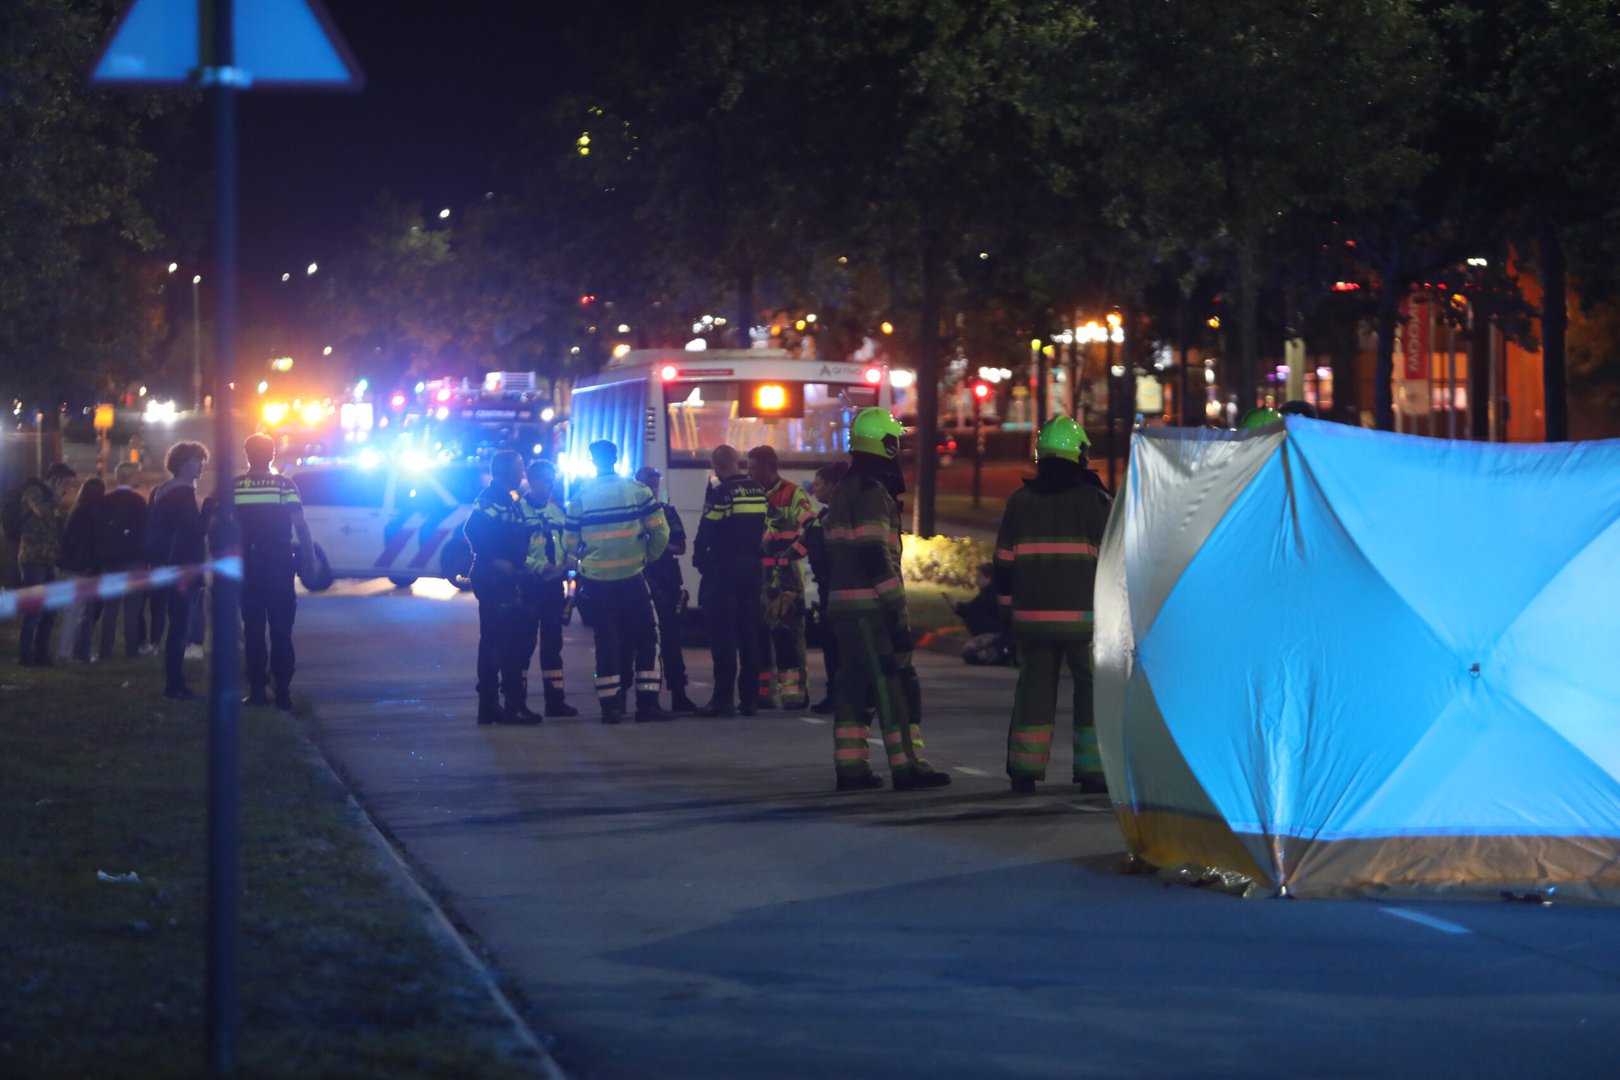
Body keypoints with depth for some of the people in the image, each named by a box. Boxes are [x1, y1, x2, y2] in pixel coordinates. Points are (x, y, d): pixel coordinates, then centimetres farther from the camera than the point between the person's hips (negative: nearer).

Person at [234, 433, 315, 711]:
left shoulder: (233, 487, 1)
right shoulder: (284, 486, -4)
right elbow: (300, 524, -9)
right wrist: (310, 558, -2)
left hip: (247, 567, 1)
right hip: (279, 567, -1)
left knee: (253, 628, 8)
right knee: (281, 630, 4)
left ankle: (257, 689, 4)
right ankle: (282, 690, -2)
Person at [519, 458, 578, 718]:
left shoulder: (558, 511, 14)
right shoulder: (519, 510, -9)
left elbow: (567, 544, 20)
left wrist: (568, 563, -1)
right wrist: (539, 566, -22)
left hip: (553, 585, 7)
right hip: (529, 586, -7)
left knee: (552, 642, 10)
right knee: (525, 641, -6)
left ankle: (555, 699, 15)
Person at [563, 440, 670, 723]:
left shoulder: (581, 497, -1)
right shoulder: (637, 491, -3)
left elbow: (570, 544, 2)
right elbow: (660, 532, -6)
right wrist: (648, 557, 11)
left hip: (596, 580, 1)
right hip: (632, 577, -1)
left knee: (606, 640, 7)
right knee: (646, 638, 7)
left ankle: (610, 705, 4)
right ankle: (647, 703, 2)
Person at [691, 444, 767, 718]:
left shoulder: (720, 494, -13)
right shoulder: (759, 492, 7)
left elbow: (705, 534, -11)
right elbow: (767, 531, 10)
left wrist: (700, 561, 4)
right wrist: (756, 557, 16)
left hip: (723, 571, -6)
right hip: (753, 570, 6)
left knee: (723, 636, -5)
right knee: (749, 635, 9)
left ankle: (723, 698, -8)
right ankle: (749, 698, 9)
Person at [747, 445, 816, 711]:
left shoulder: (794, 495, -6)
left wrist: (792, 552, -16)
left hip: (786, 578, -7)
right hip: (758, 577, 7)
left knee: (787, 632, -11)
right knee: (757, 633, 8)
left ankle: (795, 689, -11)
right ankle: (762, 691, 14)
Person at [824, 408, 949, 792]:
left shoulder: (844, 492, 18)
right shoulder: (873, 493, -14)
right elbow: (874, 555, -20)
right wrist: (897, 605, -18)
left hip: (843, 601, 10)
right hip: (871, 605, -10)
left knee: (854, 684, 10)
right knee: (895, 683, -8)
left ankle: (850, 767, 10)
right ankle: (906, 766, -9)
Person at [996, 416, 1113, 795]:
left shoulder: (1021, 500, 7)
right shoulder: (1092, 499, -4)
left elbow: (1004, 562, 10)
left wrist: (1008, 608, 18)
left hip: (1032, 614, 4)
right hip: (1082, 614, -4)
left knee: (1034, 689, 10)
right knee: (1093, 691, 2)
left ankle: (1024, 771, 10)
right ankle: (1092, 773, -3)